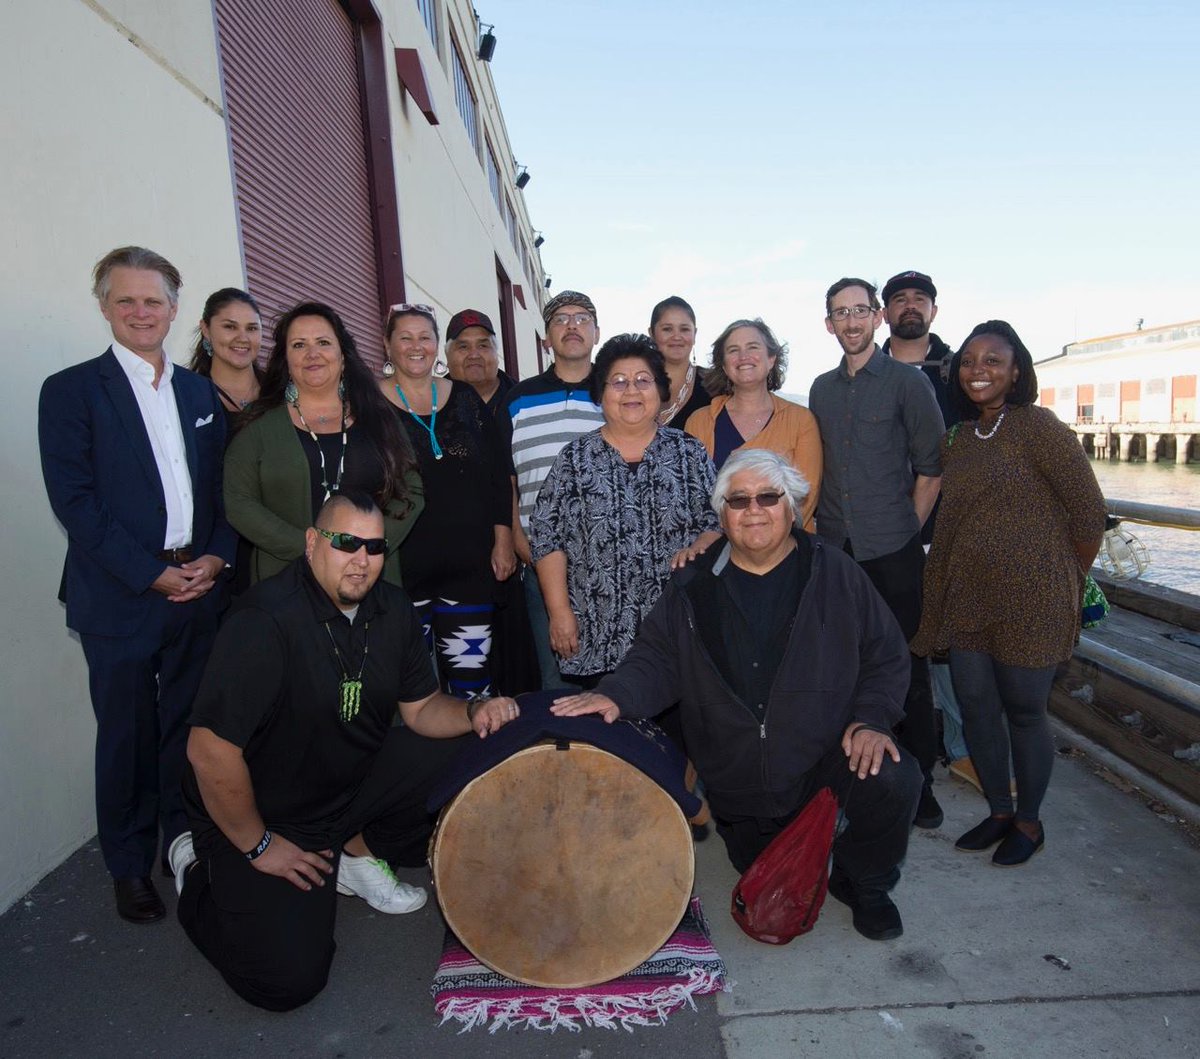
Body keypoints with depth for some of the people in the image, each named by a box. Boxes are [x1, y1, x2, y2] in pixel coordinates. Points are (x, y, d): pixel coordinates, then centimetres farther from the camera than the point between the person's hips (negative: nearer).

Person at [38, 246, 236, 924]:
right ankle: (130, 866, 26)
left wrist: (217, 556, -5)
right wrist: (152, 574, -13)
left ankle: (184, 842, 31)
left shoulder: (201, 391, 12)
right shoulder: (71, 391, -2)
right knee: (128, 735, 8)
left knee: (186, 725, 13)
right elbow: (75, 500, -9)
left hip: (200, 588, 4)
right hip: (120, 598, -3)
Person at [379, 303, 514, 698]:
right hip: (401, 563, -2)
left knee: (471, 676, 4)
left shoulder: (464, 398, 10)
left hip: (469, 562, 2)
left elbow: (498, 473, 10)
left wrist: (503, 540, 5)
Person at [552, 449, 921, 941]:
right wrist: (616, 694, -20)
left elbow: (886, 656, -1)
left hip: (829, 754, -1)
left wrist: (870, 720, -16)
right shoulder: (693, 587, -2)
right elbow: (657, 657, -1)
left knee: (894, 780, -29)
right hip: (736, 779, 2)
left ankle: (864, 882, 3)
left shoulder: (836, 574, -4)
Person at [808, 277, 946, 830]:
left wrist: (908, 528, -3)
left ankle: (917, 779, 17)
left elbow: (930, 465, -1)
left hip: (891, 547, -4)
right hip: (832, 545, 4)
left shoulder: (907, 381, 0)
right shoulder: (822, 388, 13)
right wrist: (821, 524, 9)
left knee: (906, 663, 3)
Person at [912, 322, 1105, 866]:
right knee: (976, 706, 11)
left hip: (1029, 601, -6)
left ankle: (1029, 822, 28)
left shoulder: (1038, 427, -10)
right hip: (966, 598, 6)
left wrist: (1066, 583, 1)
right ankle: (998, 812, 31)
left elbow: (1088, 512, -8)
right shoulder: (957, 439, 10)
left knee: (1023, 711, 6)